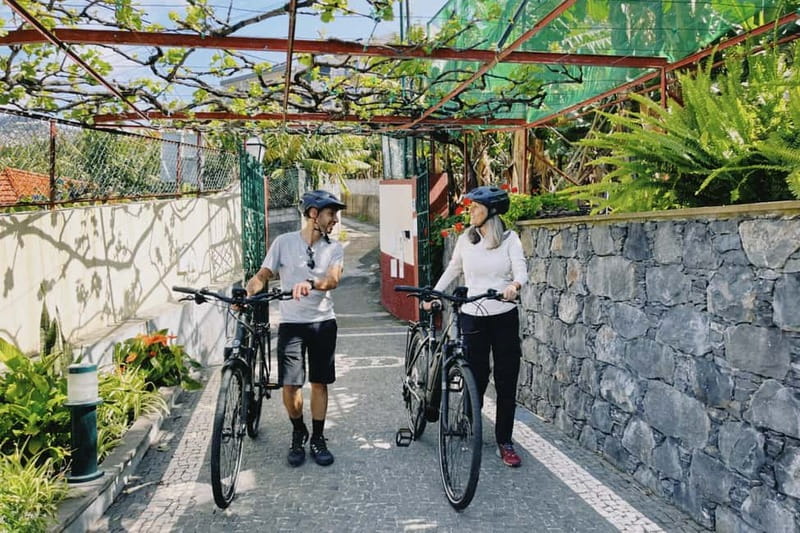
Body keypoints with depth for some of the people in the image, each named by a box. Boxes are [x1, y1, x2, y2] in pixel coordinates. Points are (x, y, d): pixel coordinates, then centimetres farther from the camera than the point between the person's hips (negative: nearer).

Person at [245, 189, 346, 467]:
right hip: (291, 323, -1)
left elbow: (333, 279, -15)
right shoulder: (284, 242, 0)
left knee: (319, 382, 6)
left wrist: (310, 284, -36)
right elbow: (263, 275, -1)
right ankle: (298, 434, 21)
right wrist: (246, 293, -21)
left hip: (323, 323, 2)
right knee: (290, 385, -4)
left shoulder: (334, 249, 3)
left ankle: (317, 439, 20)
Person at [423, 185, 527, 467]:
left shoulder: (509, 239, -1)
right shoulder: (465, 239, 4)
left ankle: (505, 443, 15)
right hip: (473, 317, 1)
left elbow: (521, 270, -12)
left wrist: (515, 285, -33)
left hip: (505, 317, -1)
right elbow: (452, 270, 17)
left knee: (506, 382, 3)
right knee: (476, 379, 3)